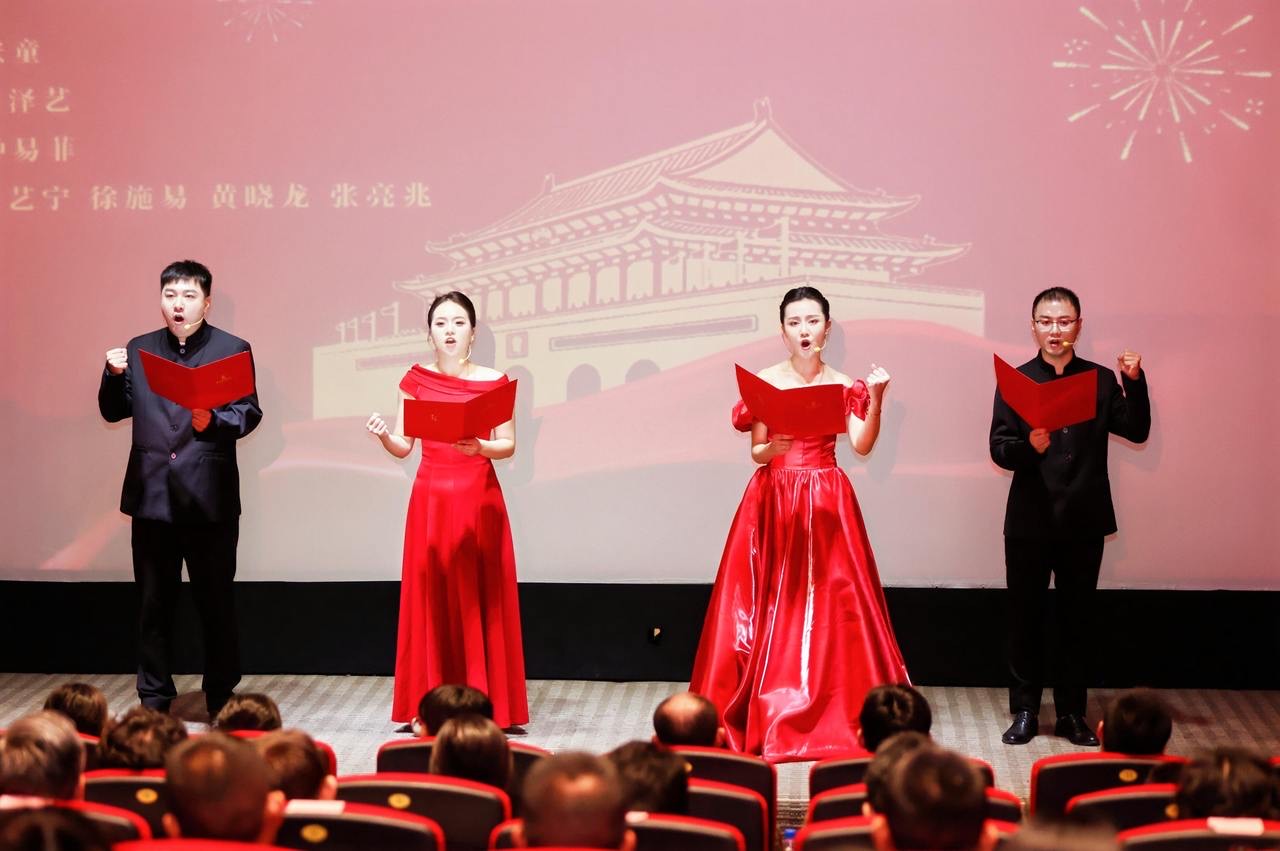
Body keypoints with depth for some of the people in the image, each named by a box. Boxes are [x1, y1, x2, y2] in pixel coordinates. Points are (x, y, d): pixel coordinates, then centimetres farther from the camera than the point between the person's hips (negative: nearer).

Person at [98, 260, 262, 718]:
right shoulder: (139, 350, 11)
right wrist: (114, 375, -5)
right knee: (153, 603, 8)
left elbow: (249, 412, -5)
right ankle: (154, 700, 17)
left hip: (210, 496, -3)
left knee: (216, 602, 3)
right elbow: (113, 411, 14)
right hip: (152, 495, 3)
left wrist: (213, 421, -24)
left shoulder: (232, 349, 1)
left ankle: (221, 698, 15)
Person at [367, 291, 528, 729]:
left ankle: (485, 706, 5)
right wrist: (383, 435, -16)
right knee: (432, 601, 2)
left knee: (478, 601, 0)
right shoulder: (416, 380, 5)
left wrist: (480, 447, -20)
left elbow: (508, 445, 0)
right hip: (431, 499, 1)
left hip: (479, 500, -1)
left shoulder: (494, 382, 1)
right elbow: (403, 447, 5)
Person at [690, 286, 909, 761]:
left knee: (833, 603, -2)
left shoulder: (843, 385, 5)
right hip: (774, 502, -1)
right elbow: (755, 453, 1)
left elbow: (862, 446, -8)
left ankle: (836, 716, 5)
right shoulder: (764, 382, 2)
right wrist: (774, 448, -20)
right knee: (770, 602, -2)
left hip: (827, 504, 1)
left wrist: (876, 402, -22)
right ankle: (761, 716, 5)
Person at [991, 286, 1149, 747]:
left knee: (1078, 618, 7)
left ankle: (1072, 713, 16)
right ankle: (1024, 711, 15)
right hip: (1030, 519, -1)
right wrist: (1028, 446, -25)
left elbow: (1137, 431, -2)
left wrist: (1135, 381, -12)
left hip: (1084, 520, 1)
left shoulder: (1101, 380, 5)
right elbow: (998, 448, -5)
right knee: (1025, 617, 5)